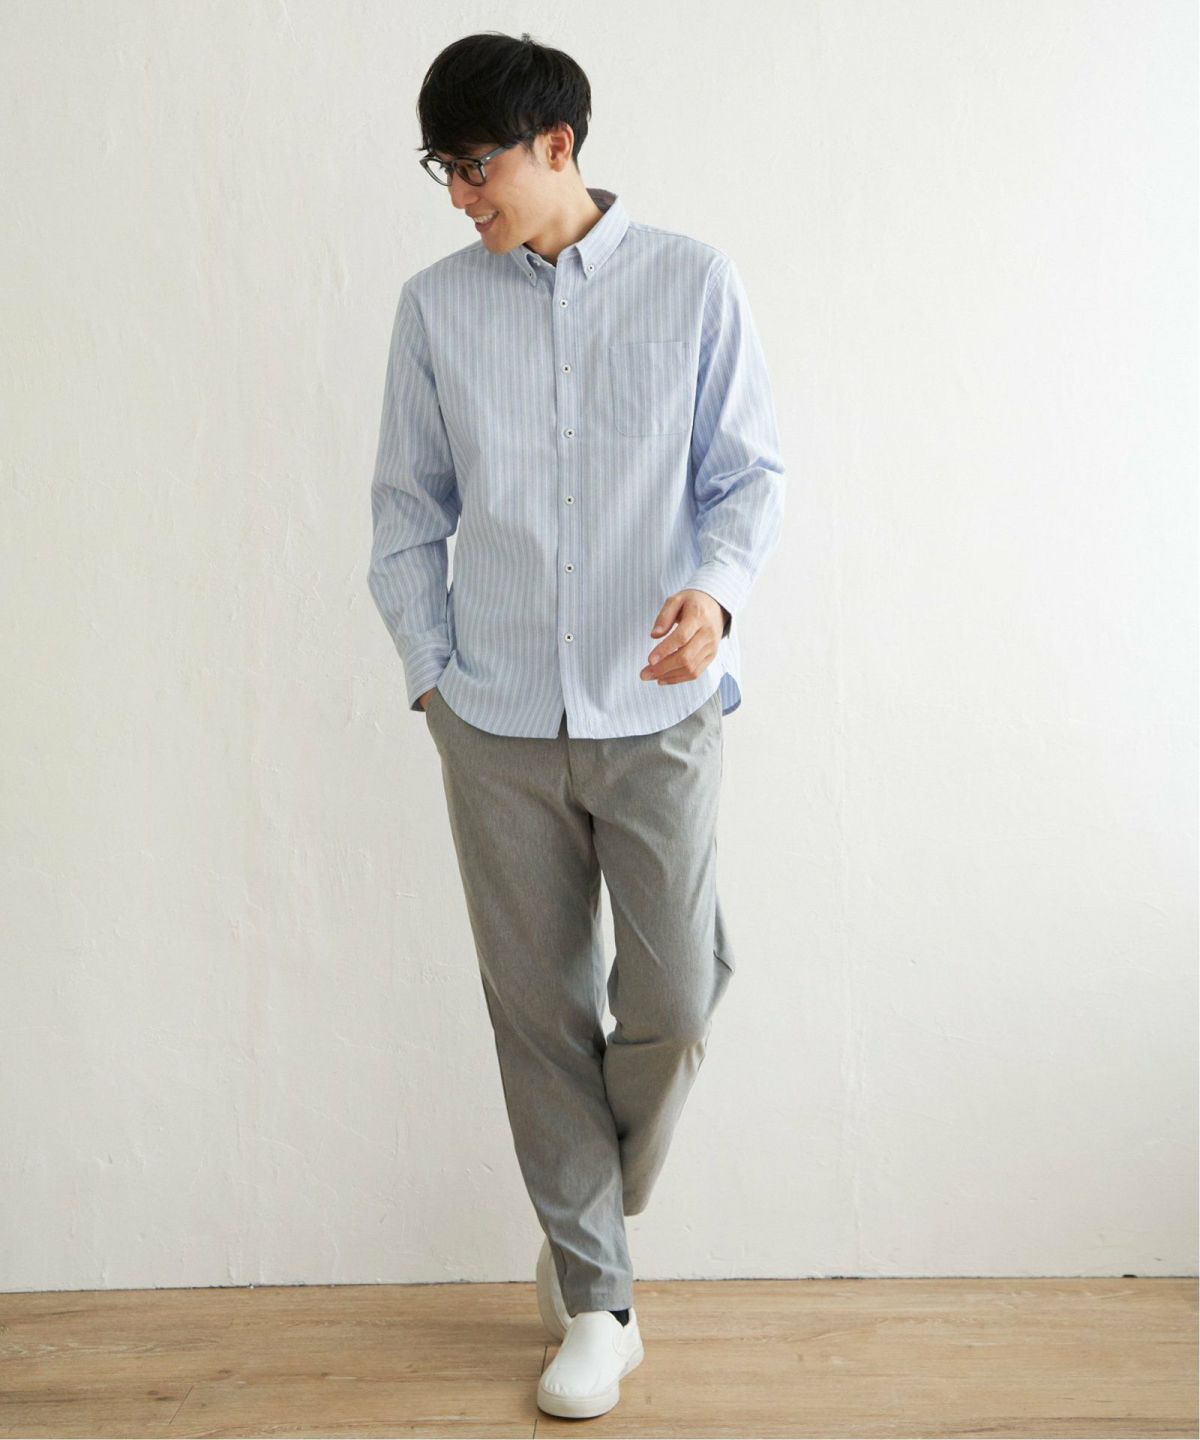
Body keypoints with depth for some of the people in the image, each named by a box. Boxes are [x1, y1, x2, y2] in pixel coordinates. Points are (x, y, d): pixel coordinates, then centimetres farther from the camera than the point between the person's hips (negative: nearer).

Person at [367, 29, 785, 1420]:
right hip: (498, 720, 2)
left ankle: (584, 1227, 29)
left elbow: (749, 472, 2)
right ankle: (596, 1300, 22)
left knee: (673, 1003, -2)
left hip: (658, 708, -1)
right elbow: (408, 507, 11)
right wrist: (431, 669, 3)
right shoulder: (435, 306, 6)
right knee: (540, 1013, 6)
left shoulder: (691, 283, 1)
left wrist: (716, 588, -18)